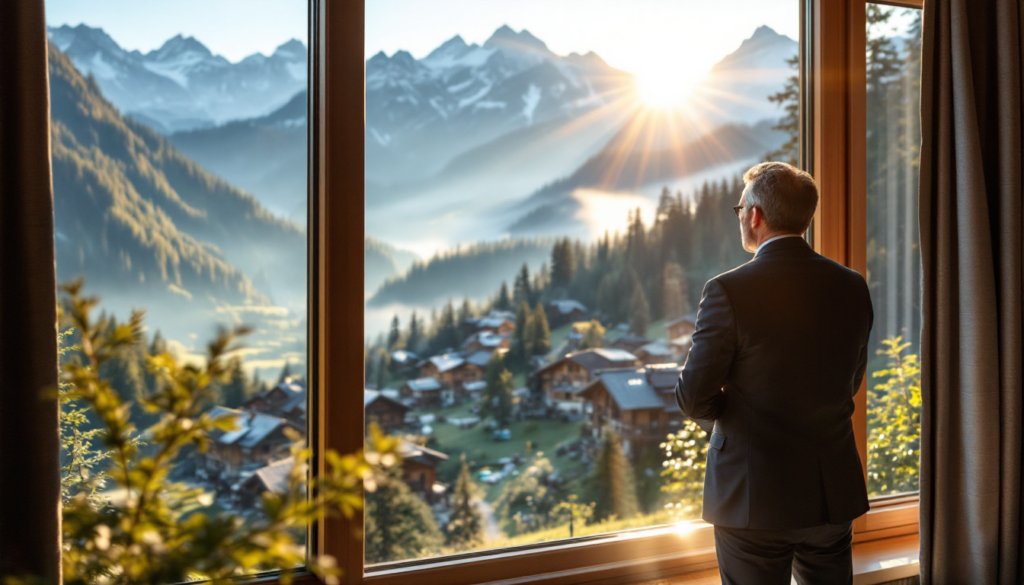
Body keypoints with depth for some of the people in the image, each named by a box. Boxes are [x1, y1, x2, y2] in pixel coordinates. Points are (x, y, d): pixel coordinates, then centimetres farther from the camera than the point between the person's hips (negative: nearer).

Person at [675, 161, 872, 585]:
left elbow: (693, 398, -13)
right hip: (835, 493, 5)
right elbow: (851, 381, 12)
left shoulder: (729, 291, -17)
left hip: (755, 498, -5)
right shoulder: (852, 287, 0)